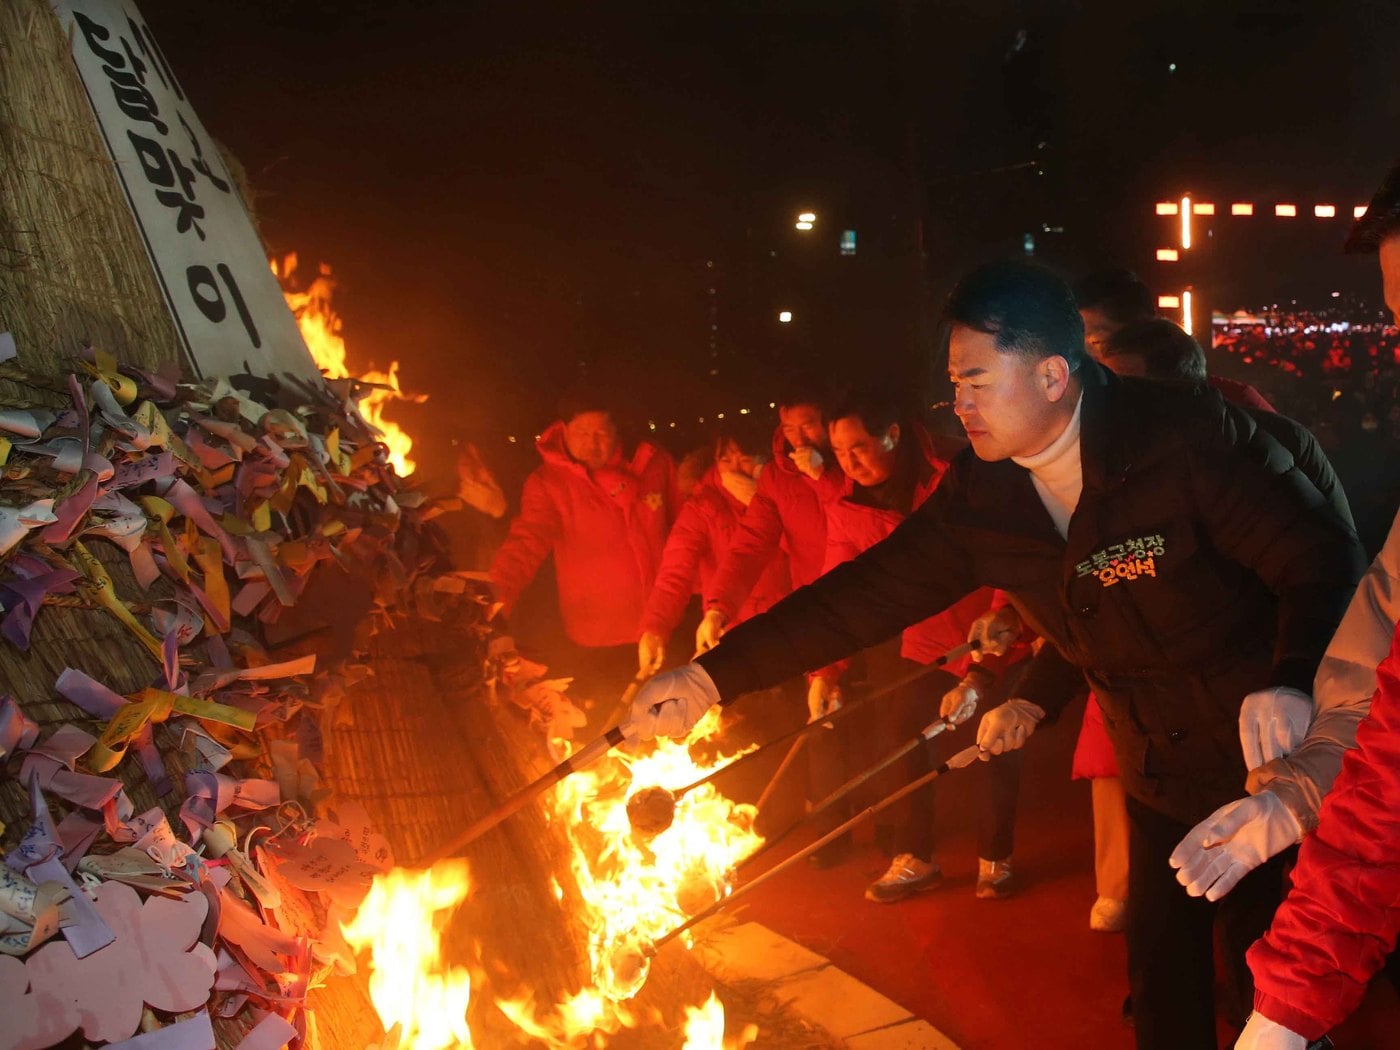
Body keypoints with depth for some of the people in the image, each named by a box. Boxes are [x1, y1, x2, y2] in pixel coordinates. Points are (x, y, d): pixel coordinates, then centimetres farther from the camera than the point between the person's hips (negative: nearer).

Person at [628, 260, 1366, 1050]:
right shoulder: (981, 497, -7)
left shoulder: (1188, 436, -23)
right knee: (1164, 982, 14)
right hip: (1161, 777, 5)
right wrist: (712, 677, -12)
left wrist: (1292, 683, -40)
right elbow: (872, 591, -7)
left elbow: (1326, 561, -20)